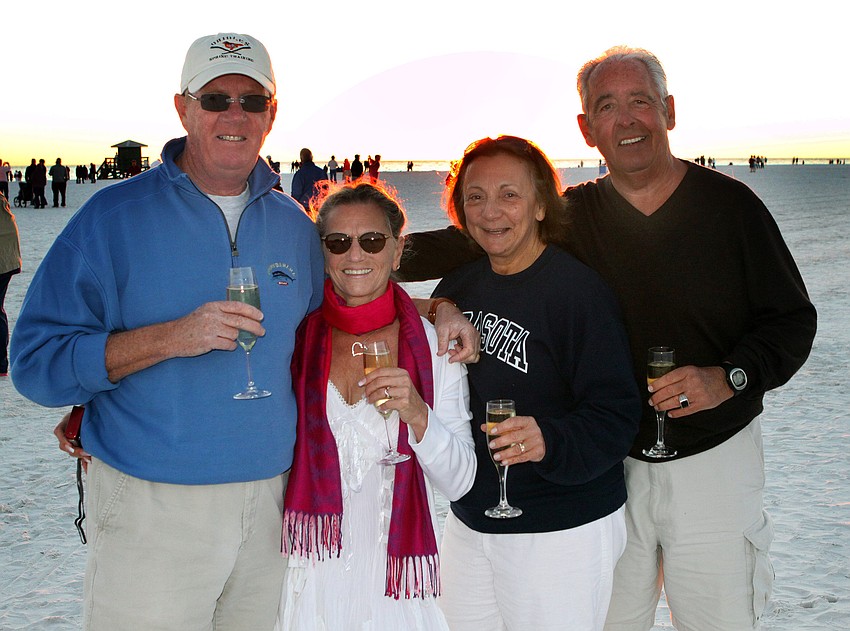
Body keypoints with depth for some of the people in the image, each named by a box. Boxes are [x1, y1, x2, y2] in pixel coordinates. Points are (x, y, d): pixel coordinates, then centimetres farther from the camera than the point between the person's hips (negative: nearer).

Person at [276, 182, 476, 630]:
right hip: (311, 574, 1)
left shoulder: (433, 345, -3)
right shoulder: (295, 337, -2)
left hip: (394, 576, 0)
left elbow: (458, 483, -5)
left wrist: (417, 415, -20)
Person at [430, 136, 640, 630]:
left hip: (564, 529, -6)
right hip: (468, 523, 7)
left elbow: (615, 416, -19)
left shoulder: (579, 289, -14)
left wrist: (548, 441, -36)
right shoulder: (459, 286, 8)